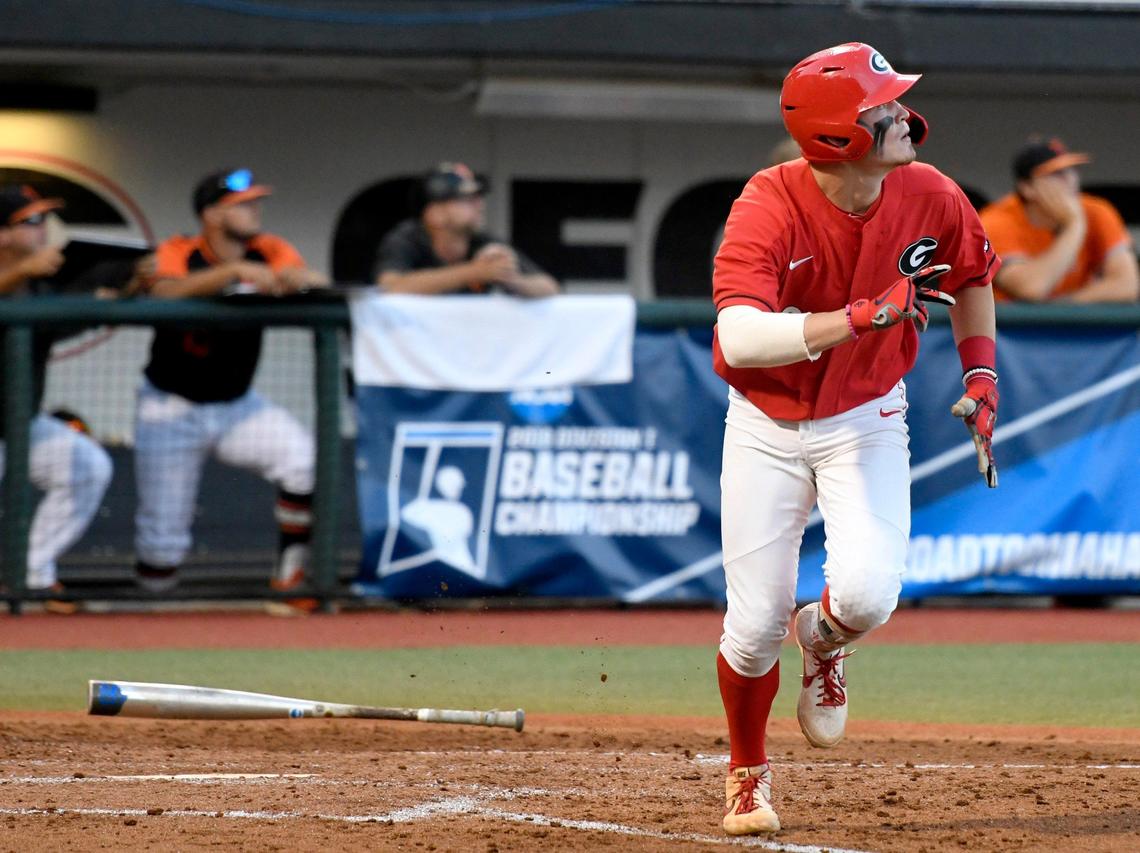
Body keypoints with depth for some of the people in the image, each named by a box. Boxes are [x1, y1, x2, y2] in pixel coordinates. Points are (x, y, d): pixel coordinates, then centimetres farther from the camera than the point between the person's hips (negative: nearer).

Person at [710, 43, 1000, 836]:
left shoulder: (931, 198, -13)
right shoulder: (769, 208, -26)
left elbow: (973, 277, 10)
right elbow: (742, 337, -40)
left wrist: (981, 376, 1)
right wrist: (865, 314, -42)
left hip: (866, 420, 2)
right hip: (767, 426, -2)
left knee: (867, 595, -20)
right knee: (756, 623, -1)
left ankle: (823, 640, 19)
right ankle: (748, 772, 29)